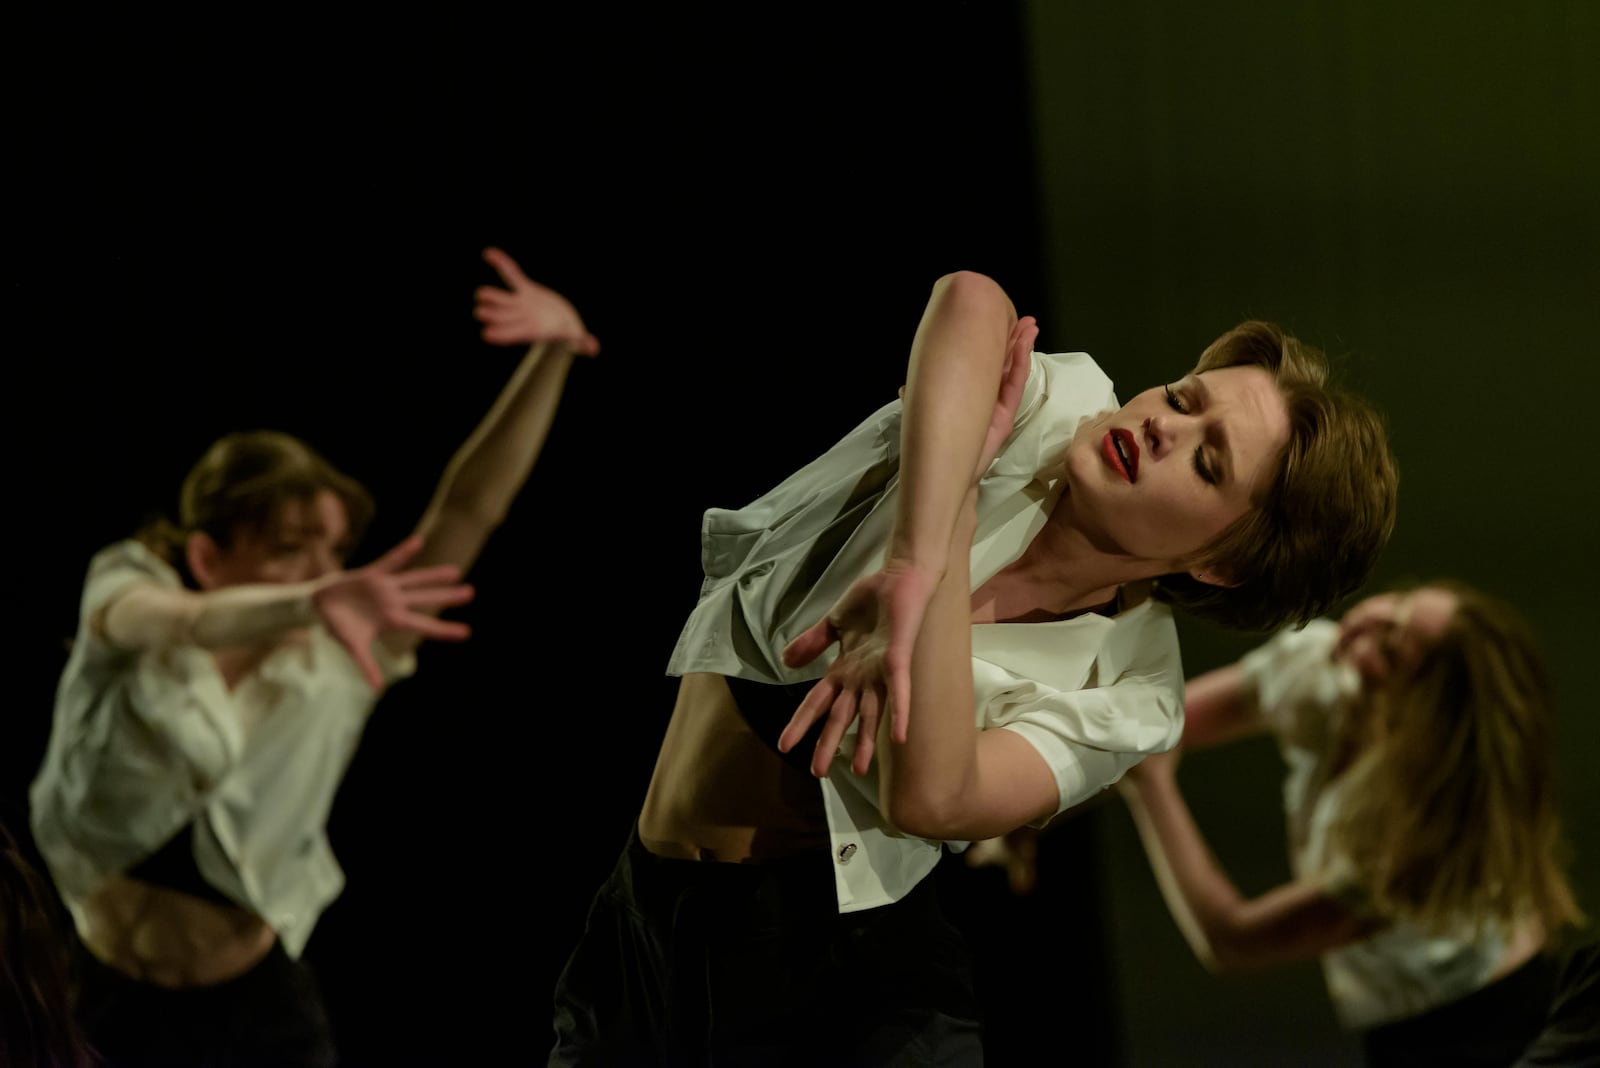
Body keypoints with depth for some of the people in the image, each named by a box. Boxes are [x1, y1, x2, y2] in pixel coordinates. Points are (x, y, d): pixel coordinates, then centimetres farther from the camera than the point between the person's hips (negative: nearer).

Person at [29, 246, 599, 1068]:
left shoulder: (334, 662, -7)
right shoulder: (128, 593, -12)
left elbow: (466, 514, -11)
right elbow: (185, 622, -37)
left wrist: (551, 358, -19)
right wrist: (311, 602, -57)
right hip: (99, 999, -1)